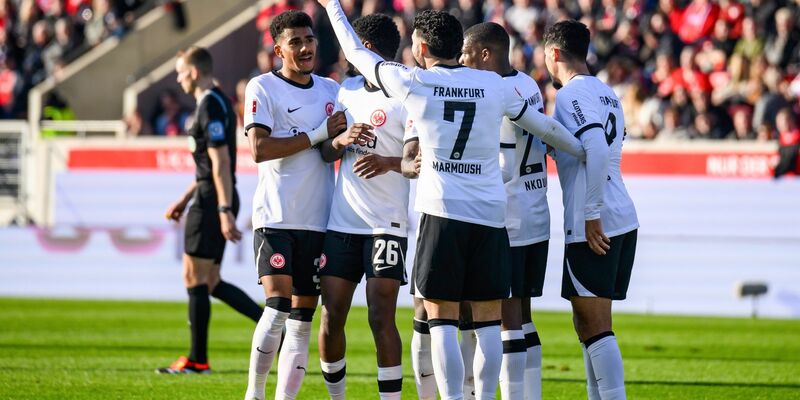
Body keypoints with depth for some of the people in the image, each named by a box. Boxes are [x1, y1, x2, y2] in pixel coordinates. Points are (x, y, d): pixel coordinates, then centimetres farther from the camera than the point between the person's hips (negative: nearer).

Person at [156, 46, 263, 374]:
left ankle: (197, 360, 3)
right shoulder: (216, 102, 17)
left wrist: (225, 211, -25)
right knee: (209, 282, 11)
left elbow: (220, 163, -21)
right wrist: (185, 199, 26)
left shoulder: (211, 106, -15)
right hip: (210, 199, 10)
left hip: (213, 202, -10)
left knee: (195, 279, -3)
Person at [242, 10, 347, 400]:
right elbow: (259, 149, -13)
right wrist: (318, 135, -13)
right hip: (276, 218, -5)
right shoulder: (263, 88, -2)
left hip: (318, 221, 5)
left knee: (302, 318, 3)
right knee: (278, 306, -17)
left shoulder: (331, 89, 15)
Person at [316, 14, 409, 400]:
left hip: (386, 225, -6)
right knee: (331, 319, 5)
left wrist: (389, 162, -26)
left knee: (381, 319, -11)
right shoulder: (347, 90, 14)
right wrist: (341, 140, -3)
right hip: (341, 223, 6)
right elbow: (326, 153, 19)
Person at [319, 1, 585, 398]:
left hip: (442, 212, -3)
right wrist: (586, 152, 39)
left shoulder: (413, 82, 0)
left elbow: (356, 53, 13)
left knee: (442, 319, -2)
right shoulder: (495, 85, 9)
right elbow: (542, 125, 22)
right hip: (491, 215, 3)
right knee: (488, 320, 7)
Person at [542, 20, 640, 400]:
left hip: (595, 226, -9)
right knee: (589, 324, 15)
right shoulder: (606, 93, 17)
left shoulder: (571, 94, -10)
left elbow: (596, 148, -23)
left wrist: (591, 213, -19)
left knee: (595, 325, -7)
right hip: (624, 221, 9)